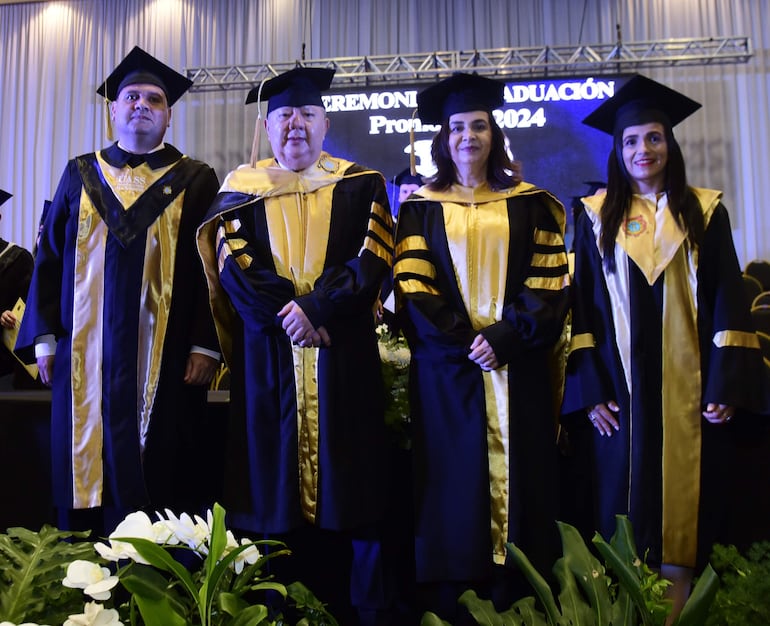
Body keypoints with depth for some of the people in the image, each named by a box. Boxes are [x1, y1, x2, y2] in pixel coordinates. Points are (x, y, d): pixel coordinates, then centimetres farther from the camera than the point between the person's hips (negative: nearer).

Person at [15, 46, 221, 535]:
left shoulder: (195, 181, 6)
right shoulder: (81, 176, 13)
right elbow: (50, 258, 11)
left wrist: (206, 345, -10)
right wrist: (45, 337, 2)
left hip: (165, 357, -2)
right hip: (87, 357, 2)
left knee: (154, 475, 1)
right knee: (88, 472, 6)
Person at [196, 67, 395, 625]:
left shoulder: (360, 185, 9)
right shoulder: (243, 188, 11)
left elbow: (373, 259, -2)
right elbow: (232, 264, 0)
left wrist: (316, 307, -15)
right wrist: (287, 315, -13)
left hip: (344, 354, 0)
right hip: (268, 356, 1)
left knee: (346, 483, 0)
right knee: (275, 484, 2)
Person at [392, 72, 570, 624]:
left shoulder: (530, 204, 9)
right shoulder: (422, 208, 7)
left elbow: (549, 283, 1)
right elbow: (412, 286, -2)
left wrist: (505, 336, -13)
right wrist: (463, 341, -13)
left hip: (517, 366, 1)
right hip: (446, 367, -1)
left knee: (518, 478, 3)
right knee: (454, 481, 1)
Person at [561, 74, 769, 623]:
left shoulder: (704, 212, 6)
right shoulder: (598, 217, 6)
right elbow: (583, 305, 2)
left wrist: (726, 385, -8)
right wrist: (590, 389, -7)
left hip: (688, 389, 0)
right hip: (622, 390, 0)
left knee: (685, 501, 4)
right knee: (626, 503, 6)